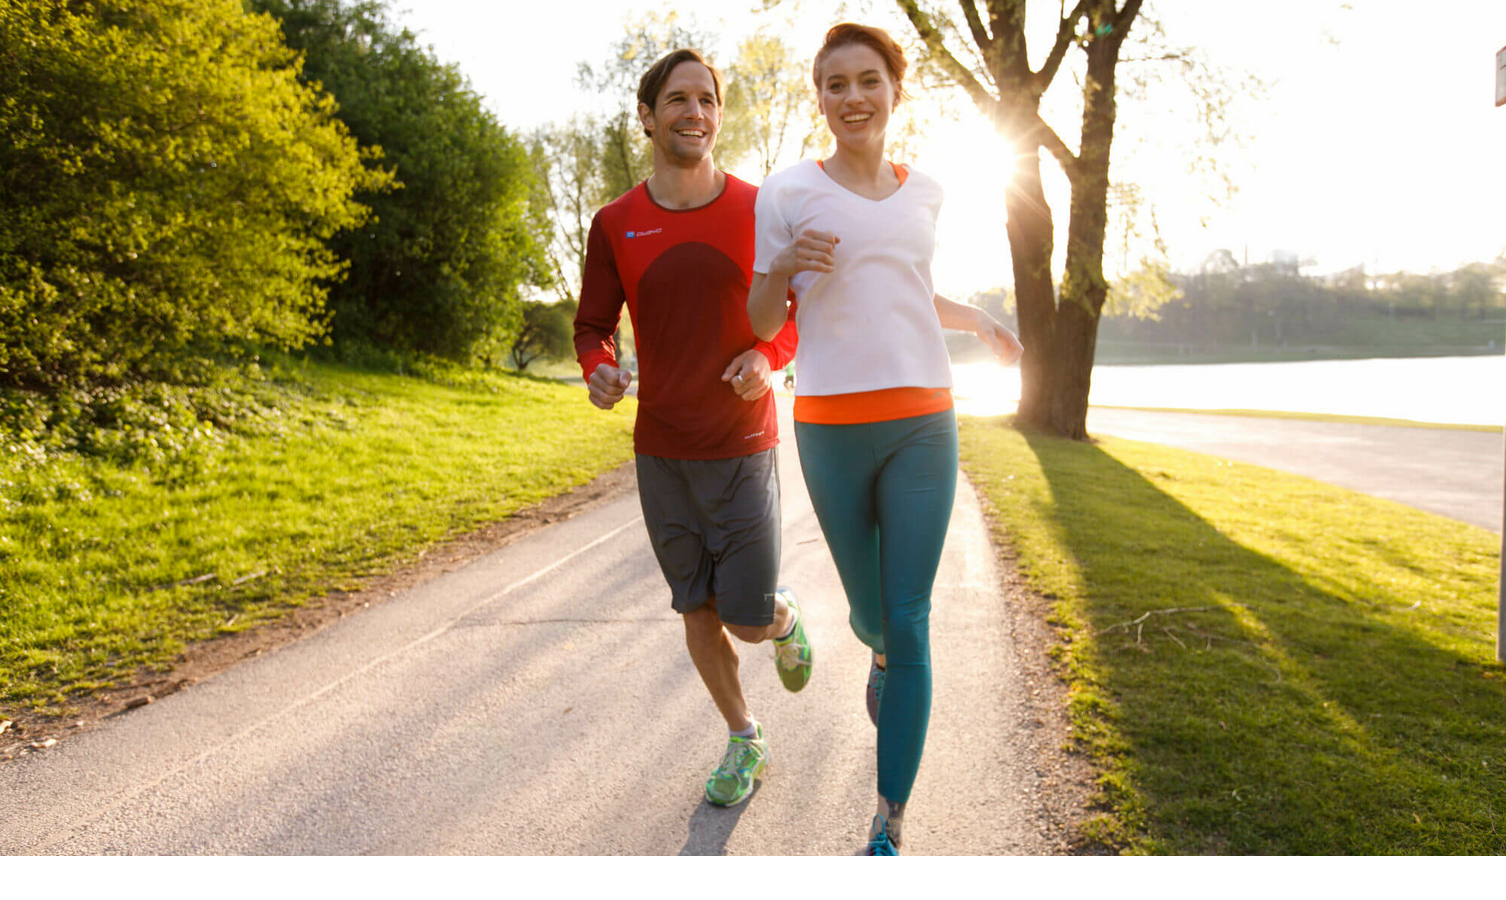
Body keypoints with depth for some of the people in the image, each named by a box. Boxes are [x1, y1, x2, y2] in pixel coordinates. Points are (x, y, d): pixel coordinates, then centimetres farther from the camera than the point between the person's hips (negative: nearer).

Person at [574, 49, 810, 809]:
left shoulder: (760, 210, -4)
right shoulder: (615, 225, -1)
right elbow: (593, 327, 5)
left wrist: (769, 357, -15)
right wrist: (598, 370, -19)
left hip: (744, 449, -2)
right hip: (661, 453, 2)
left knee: (749, 622, -4)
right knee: (697, 610, 11)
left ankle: (785, 615, 33)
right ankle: (744, 742, 31)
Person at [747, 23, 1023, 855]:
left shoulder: (922, 193, 12)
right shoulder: (787, 192, 1)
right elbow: (762, 323, 3)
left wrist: (981, 323, 32)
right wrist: (783, 268, -16)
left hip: (921, 422, 2)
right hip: (831, 427, -2)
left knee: (909, 623, -3)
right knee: (871, 613, 10)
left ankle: (889, 826, 9)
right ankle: (880, 654, 51)